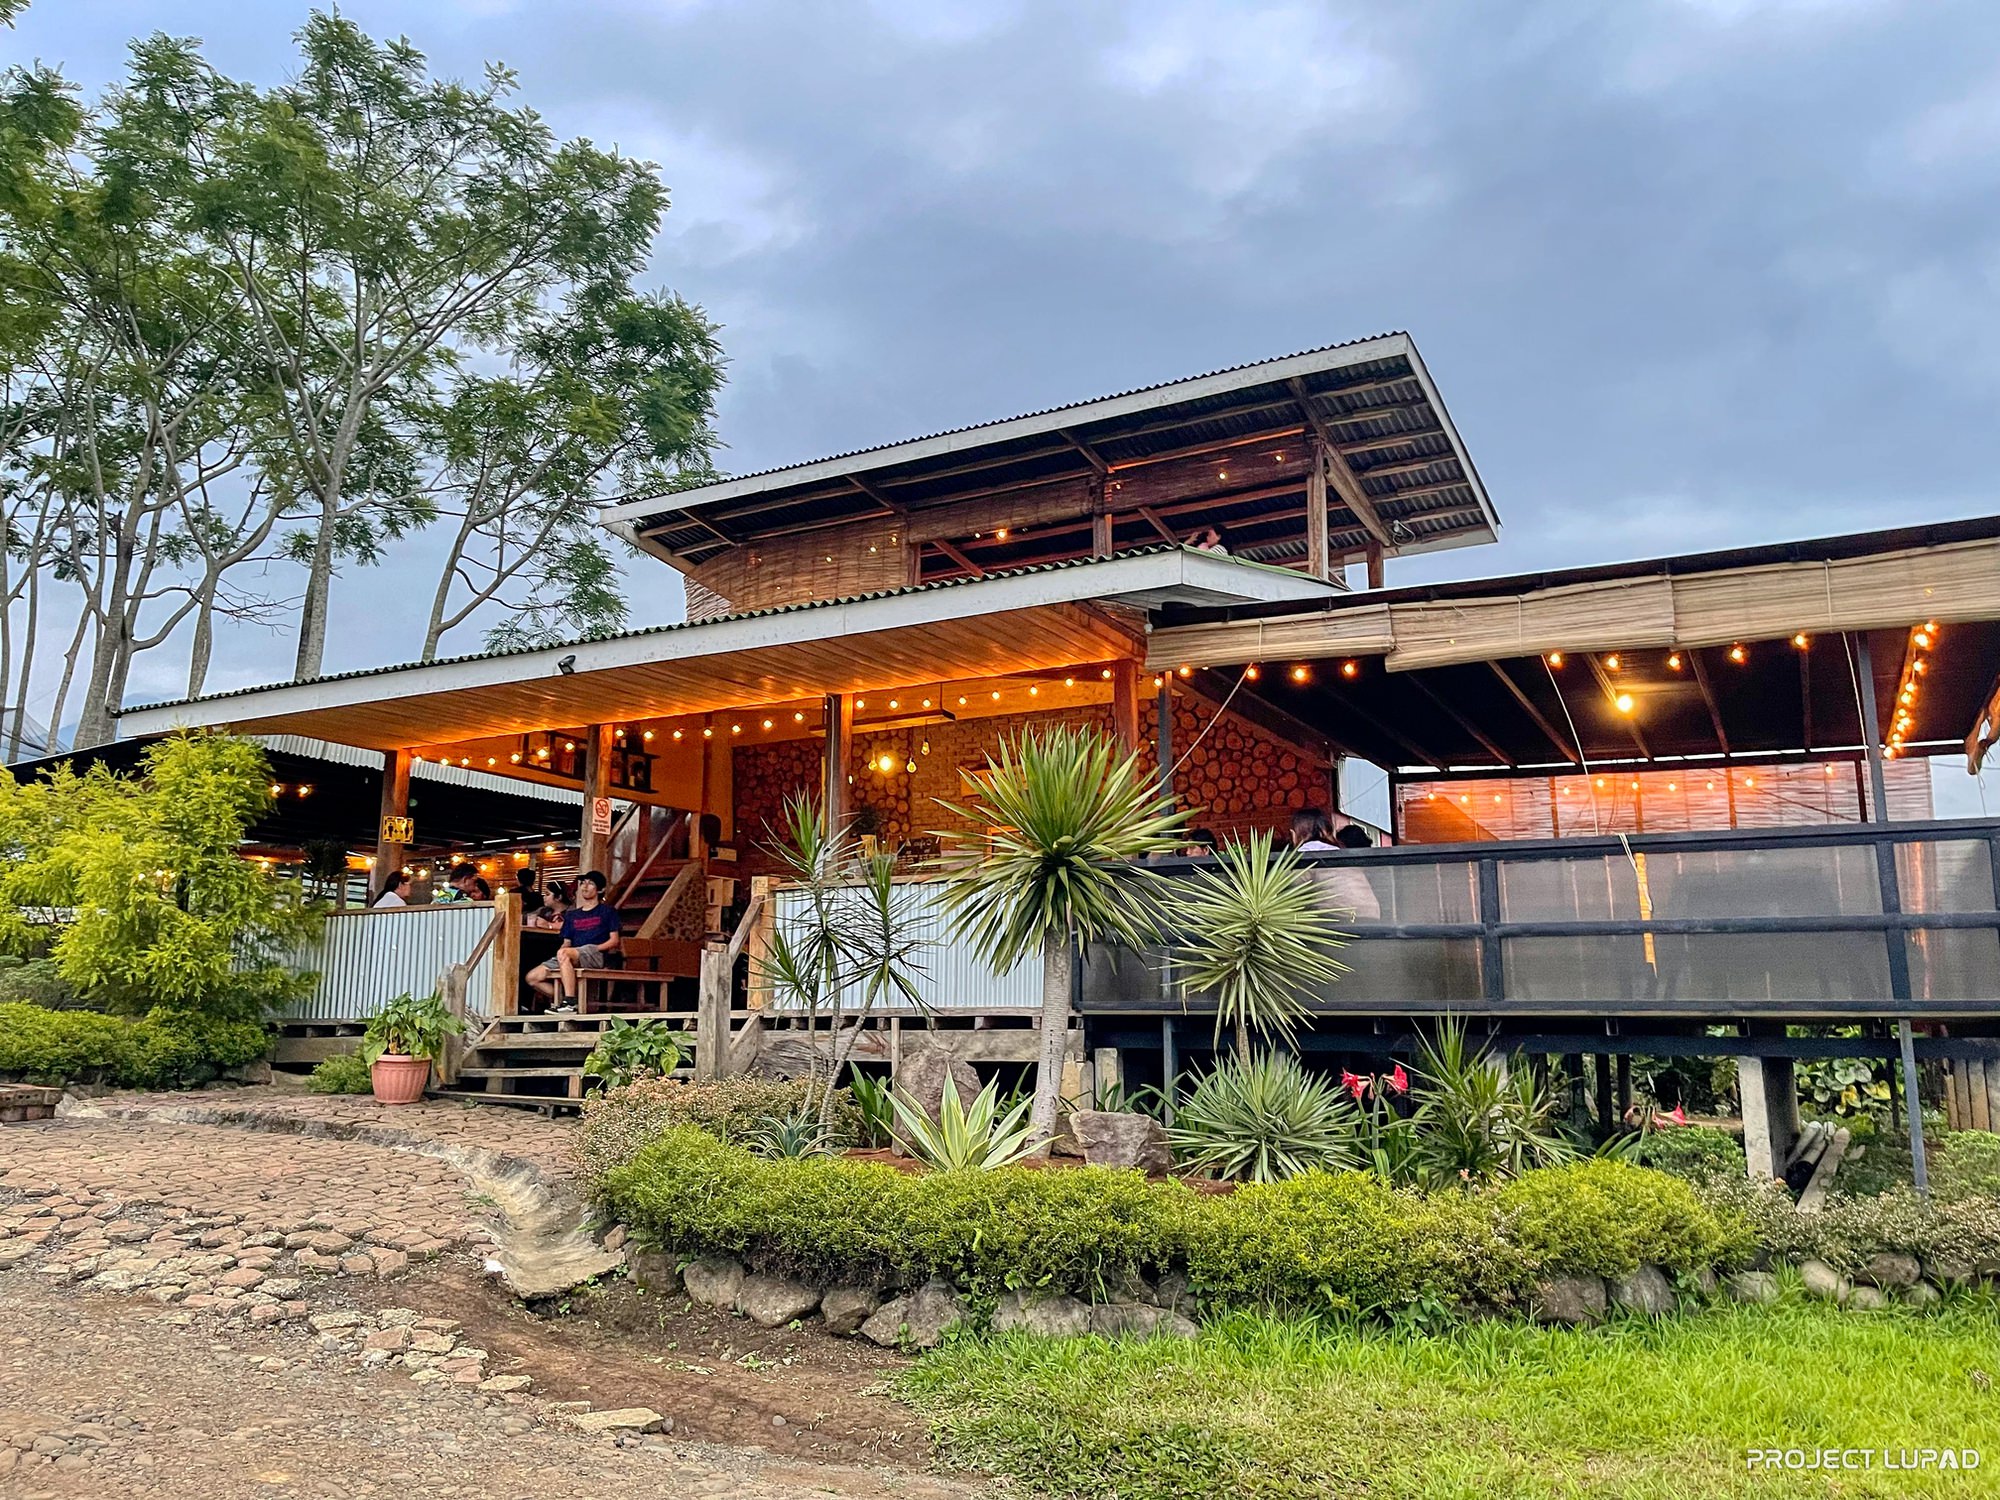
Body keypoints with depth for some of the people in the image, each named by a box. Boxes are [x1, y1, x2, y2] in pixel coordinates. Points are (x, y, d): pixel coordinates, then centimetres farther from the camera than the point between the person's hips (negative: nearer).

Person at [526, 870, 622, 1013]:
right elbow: (566, 942, 21)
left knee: (563, 953, -38)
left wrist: (594, 948, -12)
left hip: (597, 955, -6)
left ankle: (569, 1002, -40)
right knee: (532, 977, -12)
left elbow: (614, 941, 4)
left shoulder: (607, 911, 12)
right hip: (570, 958, 6)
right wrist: (563, 948, -3)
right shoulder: (572, 915, 27)